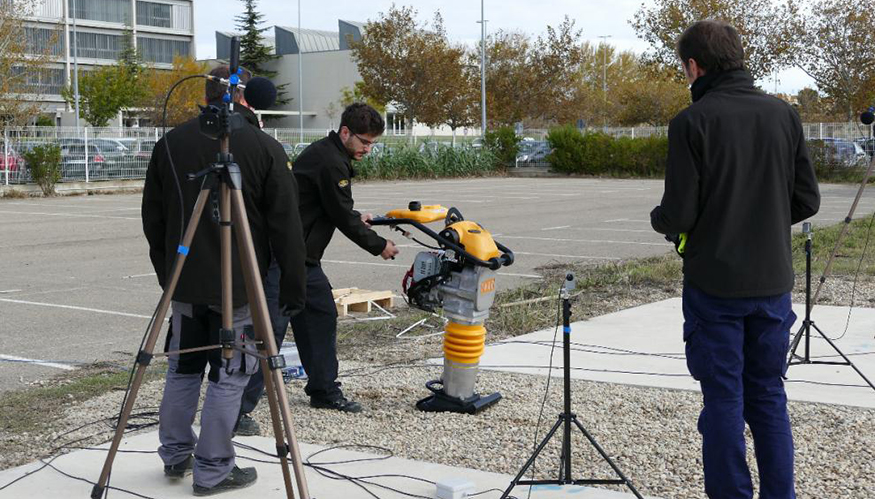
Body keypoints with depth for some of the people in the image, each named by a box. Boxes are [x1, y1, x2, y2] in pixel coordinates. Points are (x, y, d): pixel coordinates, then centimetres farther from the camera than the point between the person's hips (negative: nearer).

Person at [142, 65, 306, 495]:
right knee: (228, 377, 3)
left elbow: (152, 218, 11)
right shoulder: (264, 148, -9)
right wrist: (294, 287, -3)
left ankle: (175, 455, 28)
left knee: (183, 368, 18)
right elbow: (286, 227, -9)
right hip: (238, 284, -5)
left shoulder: (170, 143, 5)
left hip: (184, 281, 5)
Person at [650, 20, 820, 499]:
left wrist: (658, 218, 8)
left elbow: (678, 216, -14)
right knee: (769, 396, 14)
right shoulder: (783, 115, 2)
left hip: (714, 285, -4)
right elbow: (807, 201, 5)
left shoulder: (691, 122, -12)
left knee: (724, 400, 5)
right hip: (773, 282, 4)